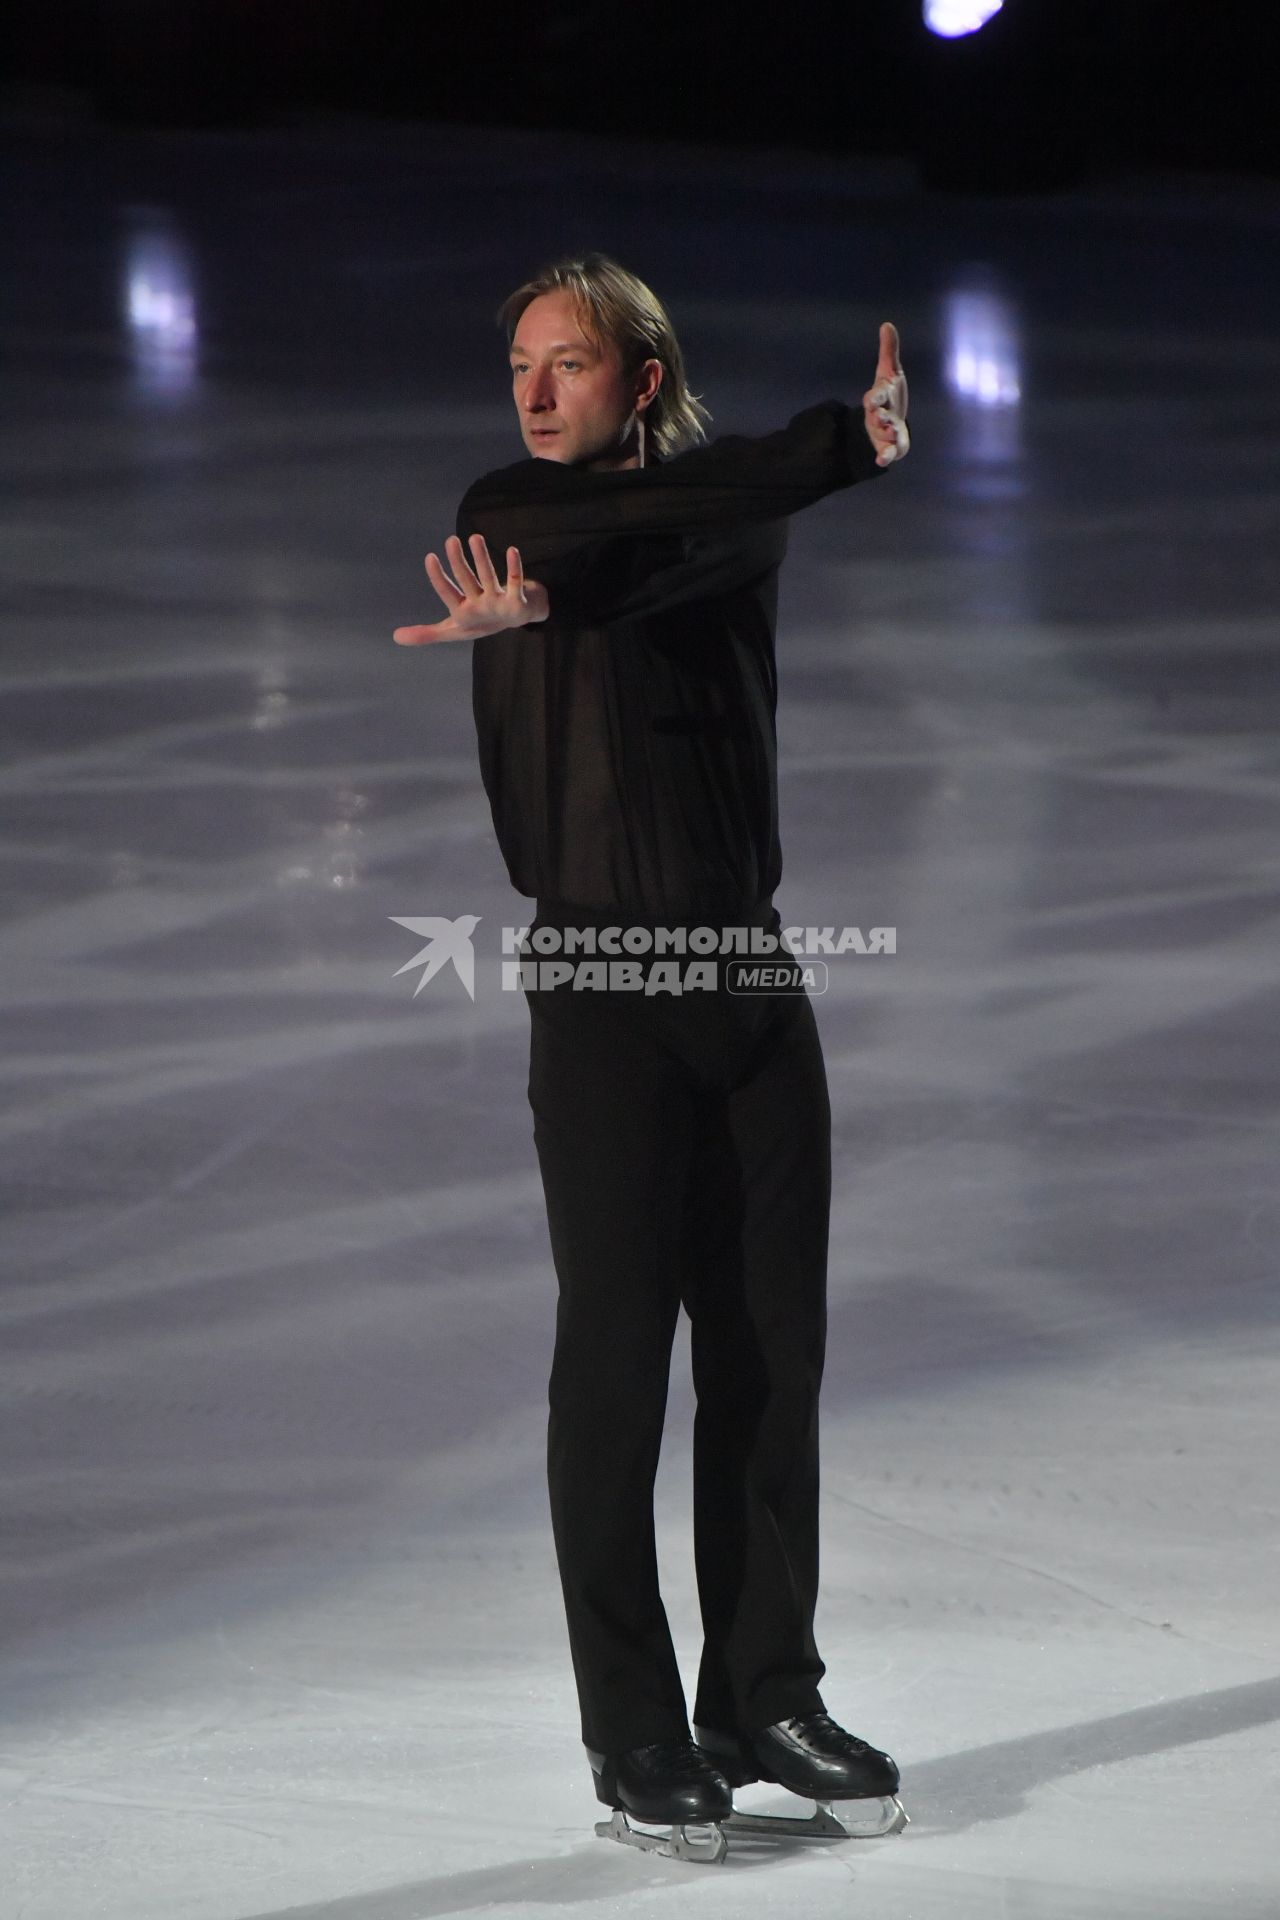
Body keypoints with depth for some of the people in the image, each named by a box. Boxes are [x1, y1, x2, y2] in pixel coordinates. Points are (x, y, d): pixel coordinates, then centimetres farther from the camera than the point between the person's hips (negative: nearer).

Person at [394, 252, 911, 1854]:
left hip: (750, 972, 4)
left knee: (771, 1348, 5)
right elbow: (678, 506, -18)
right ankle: (632, 1729, 0)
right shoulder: (512, 510, 0)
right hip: (601, 983, -4)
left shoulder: (742, 512, 8)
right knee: (617, 1349, -5)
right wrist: (844, 442, -18)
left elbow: (673, 548, -15)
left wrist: (551, 598, -34)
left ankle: (764, 1698, 13)